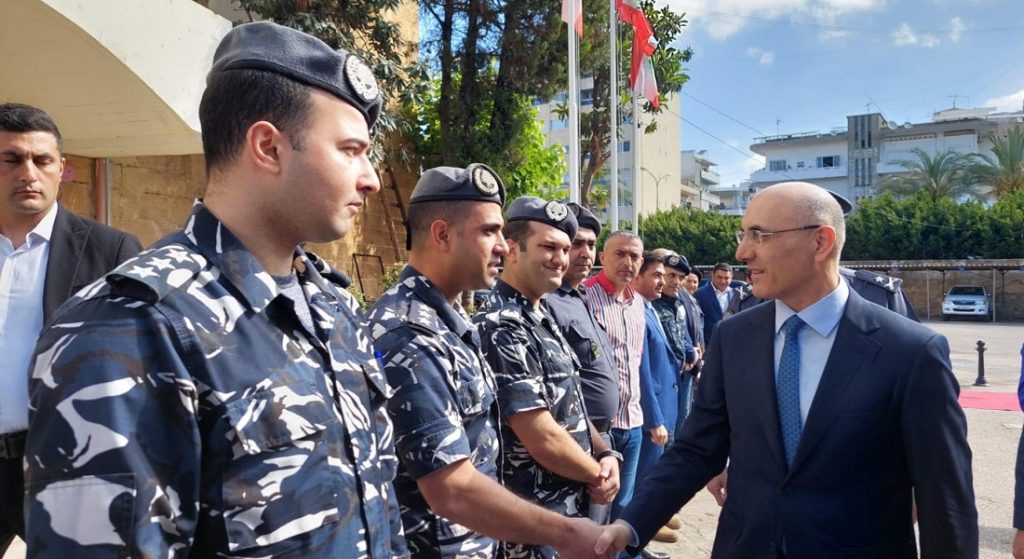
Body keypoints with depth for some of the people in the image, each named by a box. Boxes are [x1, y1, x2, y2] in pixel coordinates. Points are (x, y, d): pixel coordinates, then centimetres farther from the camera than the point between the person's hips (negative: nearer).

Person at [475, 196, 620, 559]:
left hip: (570, 508, 9)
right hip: (534, 528, -9)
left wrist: (606, 455, -3)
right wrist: (598, 475, -9)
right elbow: (543, 440, -25)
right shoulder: (501, 328, -23)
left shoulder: (542, 320, 8)